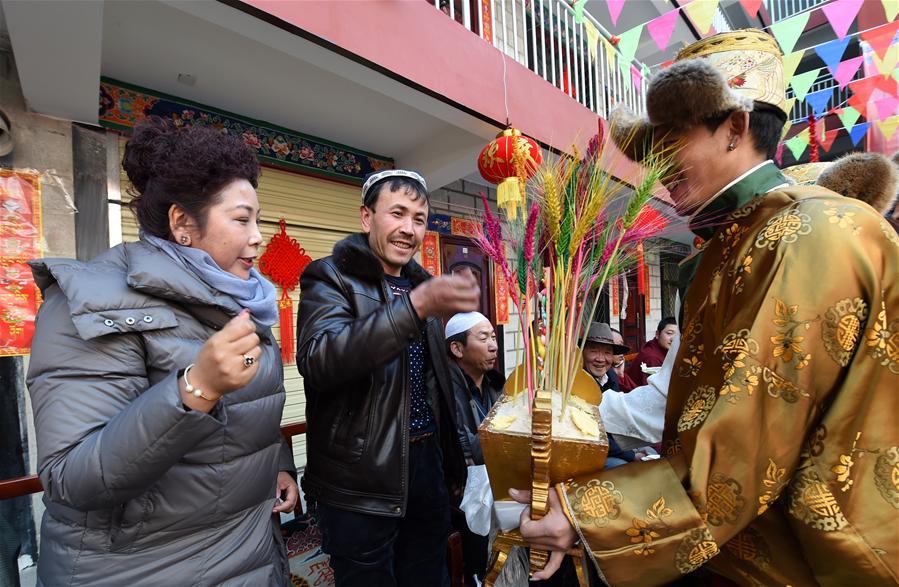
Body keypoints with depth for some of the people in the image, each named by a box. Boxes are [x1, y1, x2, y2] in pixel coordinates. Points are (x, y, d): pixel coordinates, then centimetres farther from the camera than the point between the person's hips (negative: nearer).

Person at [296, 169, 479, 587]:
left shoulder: (421, 284, 10)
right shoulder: (331, 279, -9)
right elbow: (318, 360, -29)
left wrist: (453, 466, 16)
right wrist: (416, 305, -38)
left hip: (428, 462, 6)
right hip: (361, 481, -6)